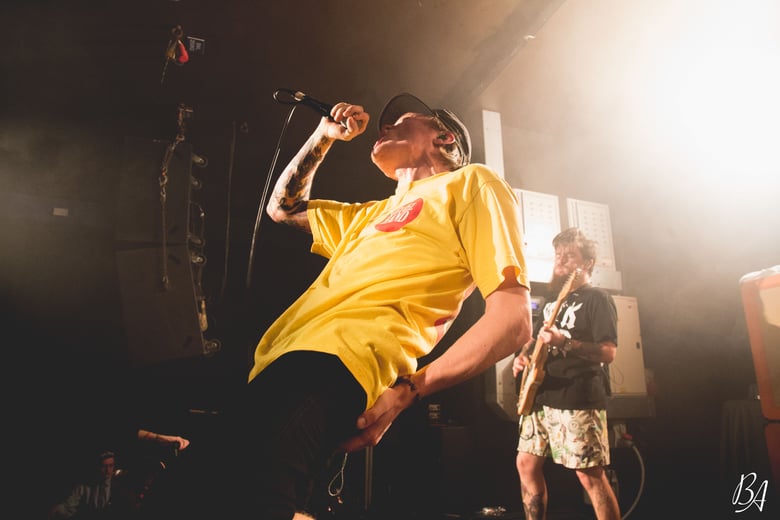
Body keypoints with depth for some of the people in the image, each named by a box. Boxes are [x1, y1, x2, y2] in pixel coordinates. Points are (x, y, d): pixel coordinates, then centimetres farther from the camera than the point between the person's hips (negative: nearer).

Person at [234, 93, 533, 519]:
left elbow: (512, 320, -3)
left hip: (333, 362, -9)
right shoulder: (373, 214, 33)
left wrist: (406, 390, -13)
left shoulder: (470, 182, 10)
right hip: (278, 362, 9)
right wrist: (325, 135, 36)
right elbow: (282, 208, 45)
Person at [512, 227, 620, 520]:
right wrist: (523, 355, 5)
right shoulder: (553, 302, 19)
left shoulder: (597, 299, -4)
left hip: (579, 400, -8)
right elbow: (535, 338, 27)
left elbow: (608, 353, -14)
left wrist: (564, 342, -27)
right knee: (526, 465, 9)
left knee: (590, 475, -5)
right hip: (542, 397, 8)